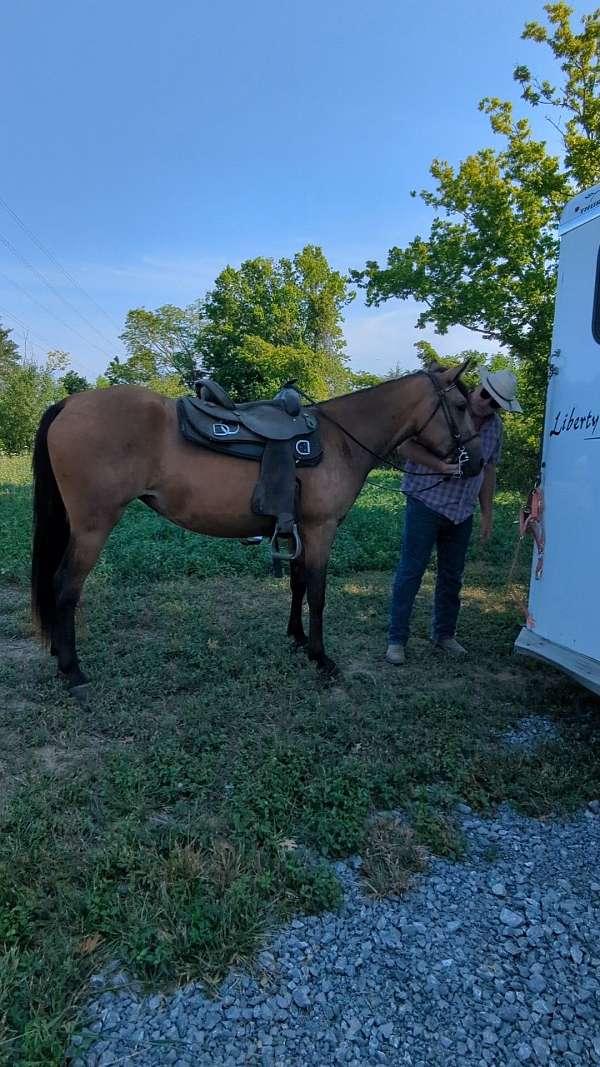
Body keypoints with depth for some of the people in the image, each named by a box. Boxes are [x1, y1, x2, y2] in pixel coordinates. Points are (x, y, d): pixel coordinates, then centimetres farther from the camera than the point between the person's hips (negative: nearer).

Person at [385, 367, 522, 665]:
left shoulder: (495, 427, 7)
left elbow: (489, 470, 16)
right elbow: (406, 445, -13)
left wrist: (487, 513, 13)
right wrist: (440, 465, -27)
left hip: (462, 513, 6)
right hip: (426, 504, -6)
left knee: (452, 575, 14)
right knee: (411, 571, -2)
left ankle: (444, 634, 30)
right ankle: (396, 639, 6)